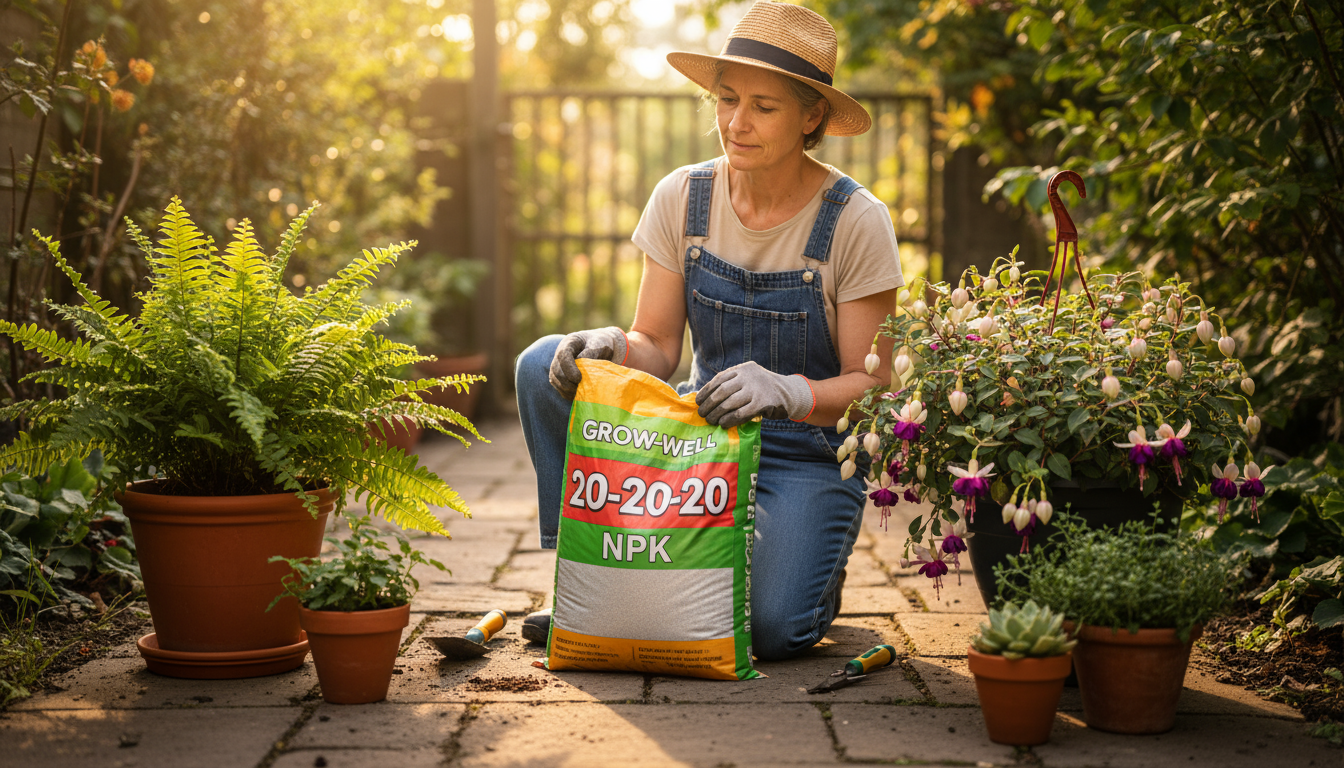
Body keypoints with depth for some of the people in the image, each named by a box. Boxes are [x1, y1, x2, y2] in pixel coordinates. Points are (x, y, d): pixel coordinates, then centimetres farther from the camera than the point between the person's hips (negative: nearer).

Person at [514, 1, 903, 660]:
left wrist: (787, 392, -34)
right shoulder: (683, 198, -5)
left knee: (766, 627, -27)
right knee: (546, 365, -18)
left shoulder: (855, 222, -15)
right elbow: (658, 347, -2)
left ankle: (813, 564, 11)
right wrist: (613, 348, -26)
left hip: (808, 459, -3)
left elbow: (872, 384, -14)